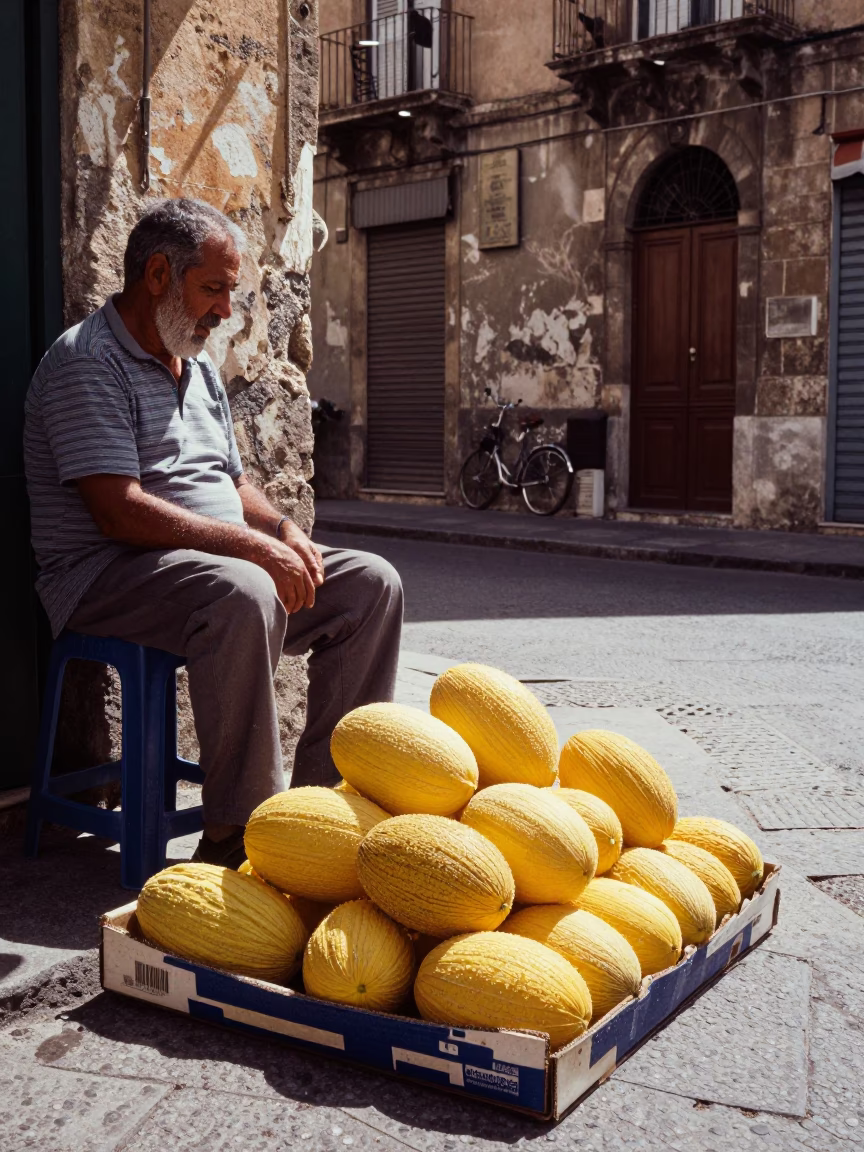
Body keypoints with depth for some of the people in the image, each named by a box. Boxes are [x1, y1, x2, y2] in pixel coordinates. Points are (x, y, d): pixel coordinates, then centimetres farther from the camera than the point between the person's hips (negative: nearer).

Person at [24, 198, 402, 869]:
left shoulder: (199, 368, 19)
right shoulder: (87, 363, -10)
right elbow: (119, 512, -21)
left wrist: (284, 531, 2)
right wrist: (250, 545, -23)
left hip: (226, 562, 9)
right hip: (105, 574, -9)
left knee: (372, 583, -6)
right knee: (243, 594, -39)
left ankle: (326, 795, -5)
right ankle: (238, 839, -32)